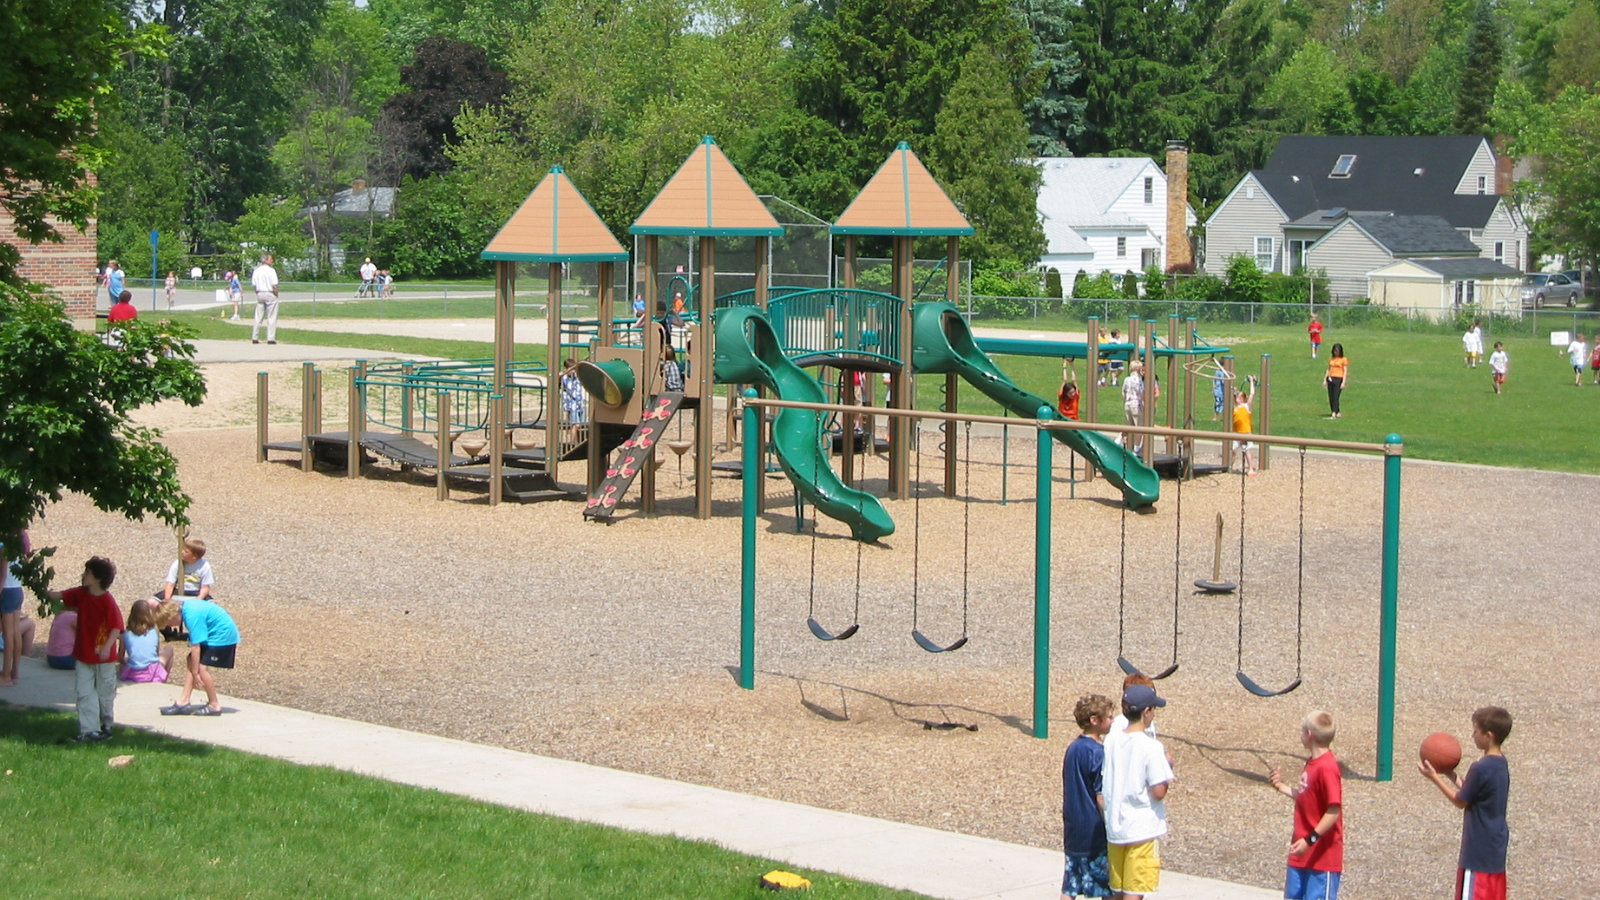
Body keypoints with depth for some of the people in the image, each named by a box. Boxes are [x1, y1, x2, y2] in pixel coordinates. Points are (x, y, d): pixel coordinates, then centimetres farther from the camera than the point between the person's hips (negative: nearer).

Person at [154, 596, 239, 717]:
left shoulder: (192, 616, -26)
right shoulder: (186, 606, 2)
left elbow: (196, 647, -24)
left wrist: (195, 672, -18)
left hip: (223, 635, -10)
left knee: (202, 667, -13)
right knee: (190, 662, 5)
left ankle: (214, 706, 0)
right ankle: (183, 702, 6)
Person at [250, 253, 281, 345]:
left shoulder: (256, 271, 6)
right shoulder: (271, 271, -12)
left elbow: (254, 285, 8)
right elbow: (274, 285, -15)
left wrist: (258, 294, 15)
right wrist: (276, 295, -2)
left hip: (259, 294, 6)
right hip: (270, 294, -6)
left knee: (258, 317, 9)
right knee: (271, 318, 0)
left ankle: (254, 338, 10)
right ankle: (271, 338, -4)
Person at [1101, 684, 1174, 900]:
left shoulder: (1111, 740, 2)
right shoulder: (1151, 747, -16)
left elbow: (1102, 787, 8)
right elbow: (1158, 792, -17)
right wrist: (1167, 768, -1)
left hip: (1114, 827, 6)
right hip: (1142, 829, -6)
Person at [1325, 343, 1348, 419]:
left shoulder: (1343, 360, -1)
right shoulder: (1331, 359, 14)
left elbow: (1345, 371, -5)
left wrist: (1343, 382, -12)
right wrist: (1325, 379, 13)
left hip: (1338, 379, -6)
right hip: (1330, 379, 6)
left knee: (1335, 397, -13)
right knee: (1331, 397, 4)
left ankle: (1334, 414, -18)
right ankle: (1337, 413, 15)